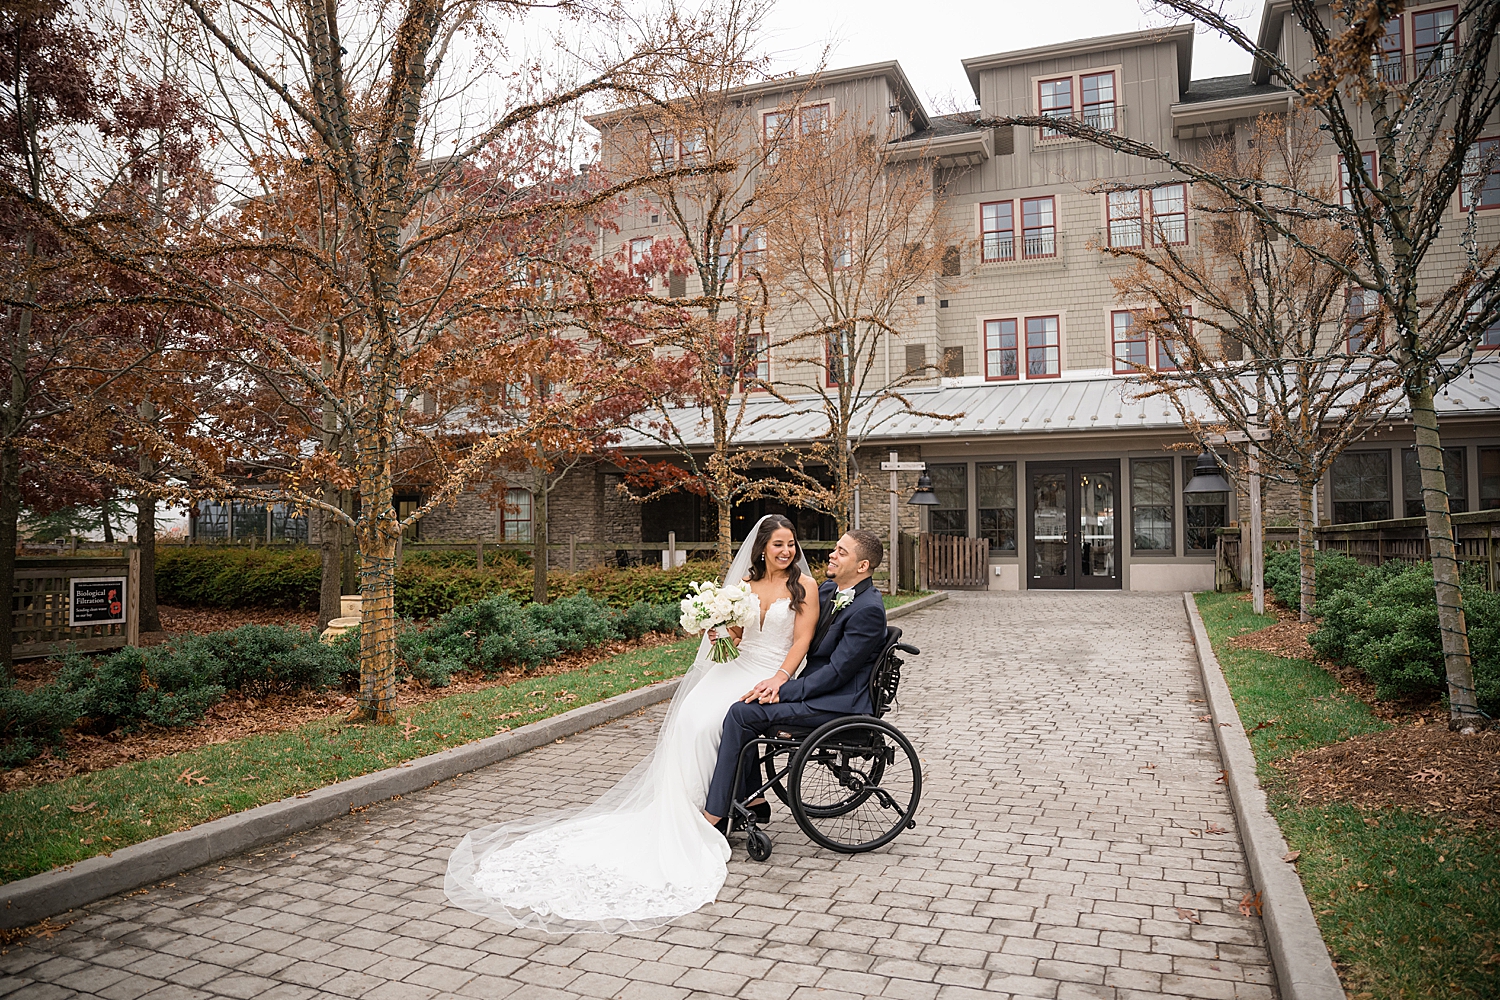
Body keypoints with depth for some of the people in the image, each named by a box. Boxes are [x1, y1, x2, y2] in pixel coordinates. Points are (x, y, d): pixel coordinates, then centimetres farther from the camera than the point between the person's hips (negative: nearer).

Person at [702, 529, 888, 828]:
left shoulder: (869, 609, -18)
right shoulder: (827, 590, 10)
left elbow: (837, 672, -20)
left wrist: (783, 691, -20)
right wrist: (781, 677, -5)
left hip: (838, 703, -9)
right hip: (817, 688, 9)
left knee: (743, 713, -18)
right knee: (740, 703, -1)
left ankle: (714, 814, -10)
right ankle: (752, 800, 7)